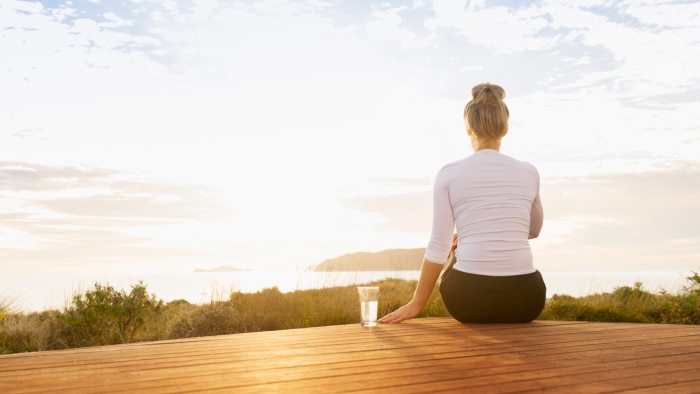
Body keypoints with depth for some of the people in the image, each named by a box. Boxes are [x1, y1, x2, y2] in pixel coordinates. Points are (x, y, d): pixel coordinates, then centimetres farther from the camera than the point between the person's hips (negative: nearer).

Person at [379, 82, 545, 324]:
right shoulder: (529, 172, 7)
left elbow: (439, 247, -3)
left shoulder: (449, 174, -1)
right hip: (524, 297, 2)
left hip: (469, 297, -1)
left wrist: (416, 304, 7)